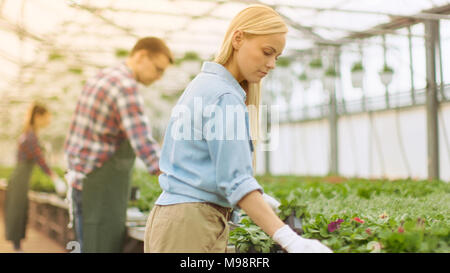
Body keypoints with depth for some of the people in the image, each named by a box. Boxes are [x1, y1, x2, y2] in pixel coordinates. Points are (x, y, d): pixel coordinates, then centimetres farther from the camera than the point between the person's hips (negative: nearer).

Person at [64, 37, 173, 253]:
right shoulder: (127, 87, -19)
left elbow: (72, 140, 19)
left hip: (83, 181, 10)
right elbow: (144, 146, -29)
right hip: (103, 185, -10)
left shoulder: (100, 79, 13)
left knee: (91, 247, 15)